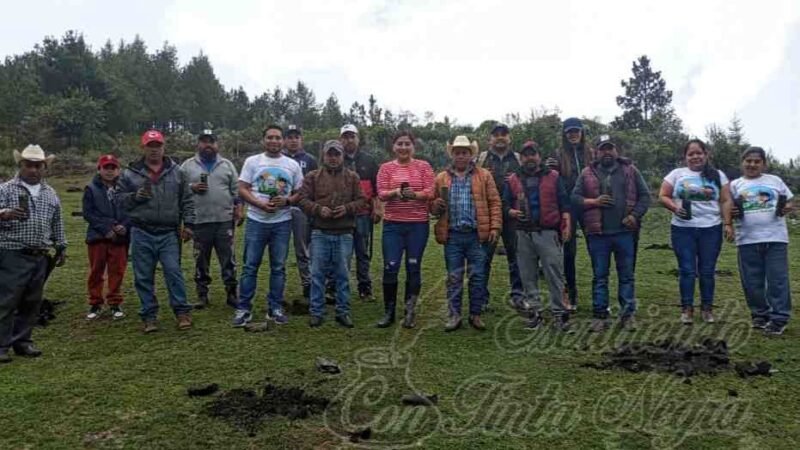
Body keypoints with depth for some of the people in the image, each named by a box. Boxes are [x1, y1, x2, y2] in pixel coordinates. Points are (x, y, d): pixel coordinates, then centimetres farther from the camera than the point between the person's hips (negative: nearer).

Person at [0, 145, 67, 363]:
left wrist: (61, 247, 20)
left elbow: (57, 224, 21)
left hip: (40, 258, 5)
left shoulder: (51, 194, 14)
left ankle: (22, 341, 20)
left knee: (31, 303, 9)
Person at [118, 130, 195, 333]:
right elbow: (119, 200, 7)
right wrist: (135, 196, -12)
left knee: (173, 272, -3)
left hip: (169, 233, 0)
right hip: (141, 234, 1)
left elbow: (187, 200, 9)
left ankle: (182, 312, 8)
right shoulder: (130, 173, 4)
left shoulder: (176, 171, 7)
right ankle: (149, 316, 17)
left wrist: (188, 224, 2)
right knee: (144, 277, 6)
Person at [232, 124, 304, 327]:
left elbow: (299, 193, 8)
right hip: (256, 221, -1)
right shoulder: (252, 161, 3)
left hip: (282, 223, 2)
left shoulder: (293, 165, 7)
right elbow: (242, 189, -1)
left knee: (278, 267, 7)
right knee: (250, 266, 2)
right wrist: (260, 204, -16)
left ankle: (275, 308, 17)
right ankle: (243, 309, 10)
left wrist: (287, 200, -13)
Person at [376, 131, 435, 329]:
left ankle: (410, 312, 17)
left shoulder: (424, 167, 4)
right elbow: (381, 194, -4)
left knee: (413, 268, 5)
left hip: (418, 224, 0)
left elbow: (429, 193, -5)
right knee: (390, 268, -2)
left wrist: (413, 194, -26)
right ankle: (389, 312, 13)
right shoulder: (386, 168, 6)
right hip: (392, 224, 0)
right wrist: (396, 192, -25)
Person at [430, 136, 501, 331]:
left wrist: (495, 227, -7)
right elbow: (432, 206, 11)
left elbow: (494, 203, 3)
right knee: (454, 277, 5)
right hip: (452, 235, 1)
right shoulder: (441, 178, 10)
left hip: (477, 235, -1)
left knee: (478, 276, 5)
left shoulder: (484, 175, 7)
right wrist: (438, 205, -12)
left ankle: (475, 315, 17)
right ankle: (454, 316, 13)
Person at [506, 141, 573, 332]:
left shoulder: (553, 177, 8)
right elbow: (505, 204, 14)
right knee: (528, 276, 6)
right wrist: (511, 212, -7)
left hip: (548, 233, -2)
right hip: (524, 235, 2)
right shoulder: (513, 179, 12)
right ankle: (535, 312, 16)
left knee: (555, 275, -4)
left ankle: (559, 312, 4)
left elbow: (564, 204, 5)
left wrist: (567, 225, -5)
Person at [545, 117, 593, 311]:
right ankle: (572, 295, 15)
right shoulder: (559, 154, 6)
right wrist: (551, 169, -12)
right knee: (569, 250, 4)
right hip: (568, 205, 0)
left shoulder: (590, 152, 6)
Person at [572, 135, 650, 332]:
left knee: (626, 275, 7)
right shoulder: (587, 173, 6)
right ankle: (600, 316, 15)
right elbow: (575, 197, 4)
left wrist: (635, 215, -7)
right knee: (599, 276, 7)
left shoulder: (630, 170, 7)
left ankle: (627, 314, 17)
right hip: (598, 234, 0)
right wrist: (593, 201, -12)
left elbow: (644, 195, 6)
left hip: (624, 232, 0)